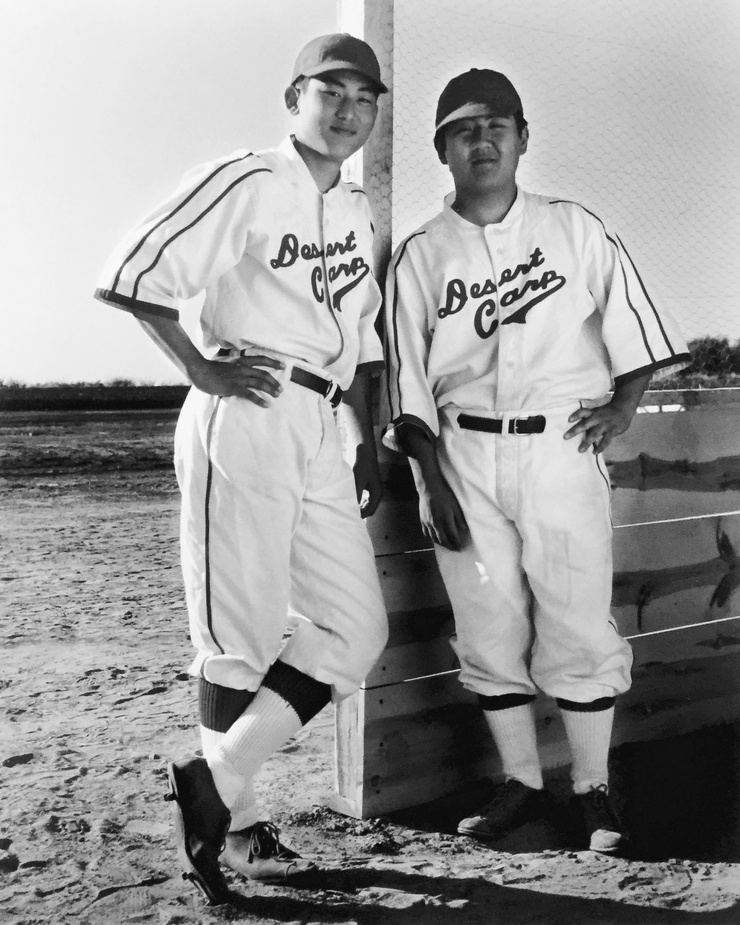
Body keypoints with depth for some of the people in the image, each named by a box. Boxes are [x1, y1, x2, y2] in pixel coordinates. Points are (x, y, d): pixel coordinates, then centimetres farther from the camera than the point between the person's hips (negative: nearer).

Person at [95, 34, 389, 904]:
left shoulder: (355, 213, 20)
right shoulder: (245, 181, -3)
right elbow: (128, 277, -8)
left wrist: (367, 444, 15)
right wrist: (204, 370, -11)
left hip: (322, 435, 8)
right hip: (244, 421, -7)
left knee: (357, 630, 4)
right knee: (243, 637, -2)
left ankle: (212, 780, 13)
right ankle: (235, 813, 17)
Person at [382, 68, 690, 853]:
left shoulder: (575, 229, 7)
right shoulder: (420, 256, 5)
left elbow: (630, 318, 12)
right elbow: (409, 382, 2)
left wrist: (624, 406, -1)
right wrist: (433, 479, -5)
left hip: (561, 446, -1)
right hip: (462, 452, 1)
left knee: (577, 626, -1)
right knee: (489, 629, 6)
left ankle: (593, 789, 17)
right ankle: (520, 783, 22)